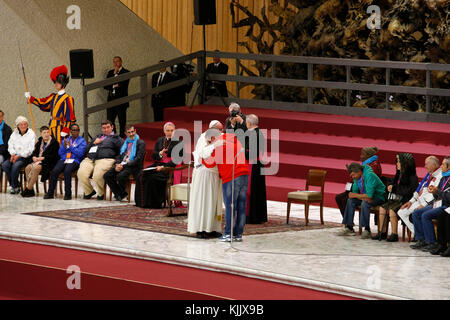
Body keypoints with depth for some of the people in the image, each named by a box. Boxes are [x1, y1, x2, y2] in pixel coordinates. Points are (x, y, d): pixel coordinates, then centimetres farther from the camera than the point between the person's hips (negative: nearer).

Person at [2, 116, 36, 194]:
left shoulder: (31, 134, 0)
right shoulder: (14, 134, 17)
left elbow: (30, 149, -9)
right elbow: (10, 145, 12)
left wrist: (19, 156, -16)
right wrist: (13, 154, -9)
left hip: (26, 157, -5)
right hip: (15, 155, 5)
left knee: (15, 165, -33)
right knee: (5, 165, -23)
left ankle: (14, 186, -18)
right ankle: (16, 186, -16)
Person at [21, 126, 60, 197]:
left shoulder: (54, 143, -3)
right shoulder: (40, 142, 18)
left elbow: (52, 156, -11)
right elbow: (35, 152, 18)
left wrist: (41, 158, -14)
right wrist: (34, 157, -5)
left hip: (48, 163, -7)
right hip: (38, 161, 7)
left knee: (36, 167, -33)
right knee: (28, 168, -21)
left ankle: (28, 189, -27)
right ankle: (30, 189, -19)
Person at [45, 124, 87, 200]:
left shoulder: (82, 141, 10)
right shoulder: (65, 140, 24)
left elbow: (80, 153, -5)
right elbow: (60, 153, 17)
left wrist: (71, 146, -8)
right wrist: (64, 146, -1)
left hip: (74, 161, -4)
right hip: (63, 160, 4)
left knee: (67, 171, -36)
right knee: (55, 171, -27)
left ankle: (68, 194, -30)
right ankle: (50, 193, -22)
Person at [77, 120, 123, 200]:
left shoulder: (116, 138, 17)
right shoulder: (98, 137, 34)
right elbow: (86, 149, 30)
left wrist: (115, 160, -11)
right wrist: (93, 143, 12)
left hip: (105, 160, -5)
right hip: (90, 160, 5)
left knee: (97, 175, -34)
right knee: (81, 174, -24)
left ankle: (101, 193, -7)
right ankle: (88, 191, 0)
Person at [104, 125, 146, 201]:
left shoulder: (140, 143, 2)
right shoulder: (125, 143, 24)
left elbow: (138, 159, -9)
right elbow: (119, 156, 21)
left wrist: (124, 166, -16)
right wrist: (117, 164, -4)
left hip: (133, 167, -7)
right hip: (122, 165, 7)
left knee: (120, 176, -34)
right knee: (107, 176, -16)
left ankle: (123, 193, -6)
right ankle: (119, 194, -4)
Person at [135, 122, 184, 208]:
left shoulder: (178, 143, -1)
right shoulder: (160, 140, 19)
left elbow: (177, 160, -10)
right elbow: (153, 155, 15)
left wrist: (163, 167, -19)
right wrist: (160, 154, -8)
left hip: (169, 167, -6)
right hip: (157, 165, 6)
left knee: (153, 177, -31)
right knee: (141, 176, -18)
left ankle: (156, 203, -19)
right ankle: (143, 201, -15)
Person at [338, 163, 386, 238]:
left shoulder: (370, 176, -27)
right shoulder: (356, 177, -1)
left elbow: (369, 195, -32)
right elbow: (354, 191, 1)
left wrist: (355, 195, -21)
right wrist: (363, 197, -19)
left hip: (379, 197, -8)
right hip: (368, 197, 8)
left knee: (364, 203, -34)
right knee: (350, 201, -9)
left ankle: (367, 230, -28)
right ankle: (349, 228, -9)